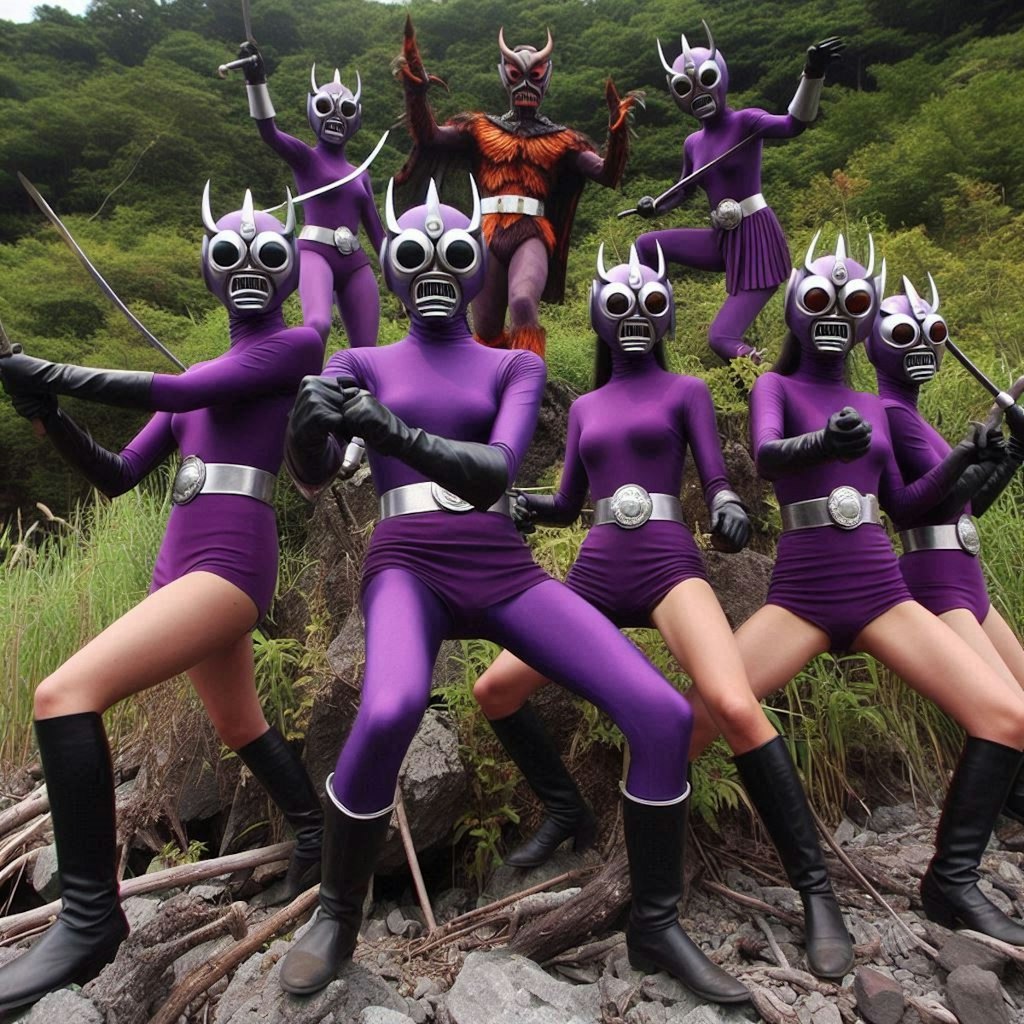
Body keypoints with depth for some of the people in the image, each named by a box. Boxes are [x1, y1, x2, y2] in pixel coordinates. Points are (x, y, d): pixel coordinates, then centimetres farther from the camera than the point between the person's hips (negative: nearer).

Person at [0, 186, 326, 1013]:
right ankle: (315, 834, 46)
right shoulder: (201, 379, 20)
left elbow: (179, 391, -15)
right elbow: (116, 478, 16)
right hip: (180, 566, 9)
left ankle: (92, 915, -8)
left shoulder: (297, 345, 0)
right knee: (240, 727, 23)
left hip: (230, 564, -9)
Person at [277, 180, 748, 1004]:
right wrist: (307, 422, -30)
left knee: (663, 715, -14)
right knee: (387, 716, -36)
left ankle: (656, 925, 10)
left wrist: (400, 436, -27)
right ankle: (337, 917, -4)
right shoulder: (359, 366, 11)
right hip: (409, 568, -2)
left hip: (505, 570, 2)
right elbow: (310, 474, -6)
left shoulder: (516, 366, 11)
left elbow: (497, 472, -9)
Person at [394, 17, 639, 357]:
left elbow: (607, 174, 2)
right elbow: (429, 138, 1)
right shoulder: (482, 128, 15)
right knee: (487, 333, 5)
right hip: (489, 234, 2)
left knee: (523, 302, -33)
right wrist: (416, 94, -14)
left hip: (533, 235, -2)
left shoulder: (562, 140, 14)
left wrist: (617, 129, -14)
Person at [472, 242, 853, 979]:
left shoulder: (687, 391, 10)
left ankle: (816, 891, -11)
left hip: (668, 566, -4)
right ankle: (567, 812, 24)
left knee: (735, 706, -29)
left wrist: (730, 510, -22)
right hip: (594, 575, 5)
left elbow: (716, 481, 1)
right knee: (495, 690, 3)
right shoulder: (585, 407, 19)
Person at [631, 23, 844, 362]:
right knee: (646, 245, 8)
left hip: (757, 241, -7)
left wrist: (813, 73, -43)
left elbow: (793, 124, -27)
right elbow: (684, 190, 28)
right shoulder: (693, 143, 12)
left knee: (721, 338, -13)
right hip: (724, 241, 7)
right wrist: (653, 206, 8)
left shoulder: (745, 121, -8)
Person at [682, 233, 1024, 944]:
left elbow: (904, 507, 20)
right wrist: (824, 442, -37)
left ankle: (953, 881, 7)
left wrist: (962, 458, 6)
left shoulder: (872, 407, 20)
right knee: (696, 717, -19)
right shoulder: (776, 387, 7)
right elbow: (767, 457, -16)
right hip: (801, 596, -4)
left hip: (881, 591, 5)